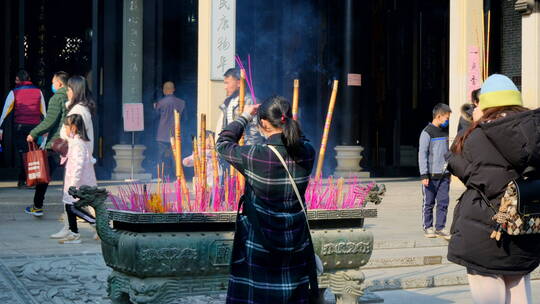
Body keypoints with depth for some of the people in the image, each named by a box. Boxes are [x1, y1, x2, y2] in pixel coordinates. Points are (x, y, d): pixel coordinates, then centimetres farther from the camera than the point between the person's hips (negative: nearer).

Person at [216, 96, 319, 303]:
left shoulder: (256, 156, -20)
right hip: (296, 245, 4)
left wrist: (244, 117, 8)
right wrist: (285, 122, 16)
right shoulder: (307, 154, -8)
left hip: (259, 247, -4)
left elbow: (223, 143, -2)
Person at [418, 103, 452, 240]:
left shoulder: (445, 131, 13)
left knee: (443, 202, 2)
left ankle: (440, 228, 9)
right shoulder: (427, 132, -8)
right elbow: (422, 154, -12)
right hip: (431, 175, -6)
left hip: (444, 175, 6)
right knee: (429, 203, 3)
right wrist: (424, 175, -17)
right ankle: (428, 227, 14)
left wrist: (449, 171, 21)